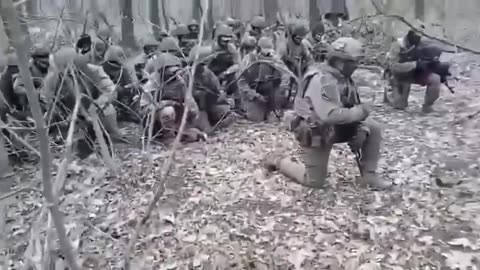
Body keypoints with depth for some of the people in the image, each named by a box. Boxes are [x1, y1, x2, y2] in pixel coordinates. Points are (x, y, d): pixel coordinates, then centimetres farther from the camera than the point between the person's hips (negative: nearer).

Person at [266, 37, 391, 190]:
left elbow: (350, 107, 5)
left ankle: (369, 176, 8)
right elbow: (330, 115, -37)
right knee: (315, 182, 1)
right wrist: (361, 112, -26)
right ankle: (280, 162, 22)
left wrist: (360, 129, -13)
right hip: (315, 133, -8)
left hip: (334, 127, 8)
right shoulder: (322, 80, -28)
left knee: (373, 129, -1)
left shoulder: (342, 77, 2)